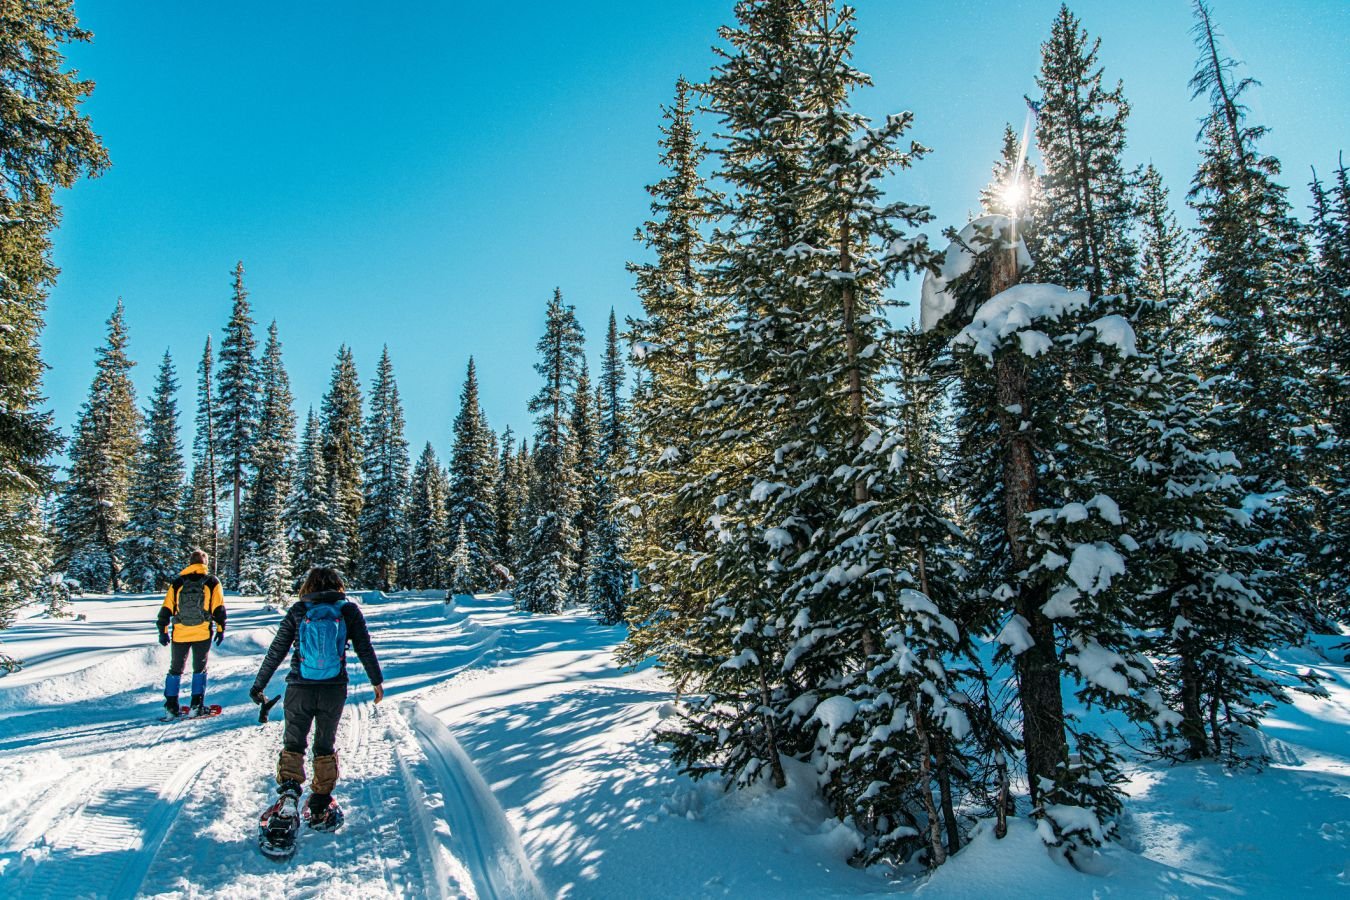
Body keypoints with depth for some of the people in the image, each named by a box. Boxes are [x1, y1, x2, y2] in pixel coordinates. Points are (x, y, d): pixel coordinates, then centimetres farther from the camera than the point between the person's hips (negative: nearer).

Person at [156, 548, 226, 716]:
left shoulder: (177, 583, 3)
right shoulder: (212, 582, -1)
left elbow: (166, 609, 3)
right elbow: (219, 609, -3)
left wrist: (163, 631, 11)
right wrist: (220, 629, 4)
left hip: (179, 634, 1)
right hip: (203, 634, -1)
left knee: (175, 669, 15)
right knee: (200, 669, 9)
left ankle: (171, 705, 13)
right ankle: (196, 705, 3)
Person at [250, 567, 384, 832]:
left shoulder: (298, 611, 1)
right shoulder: (349, 610, 1)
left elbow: (275, 653, 3)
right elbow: (365, 649, 2)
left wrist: (258, 686, 13)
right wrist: (377, 681, 13)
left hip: (300, 690, -1)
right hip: (334, 690, 1)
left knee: (293, 744, 14)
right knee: (325, 747, 15)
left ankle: (289, 789, -11)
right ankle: (320, 809, 17)